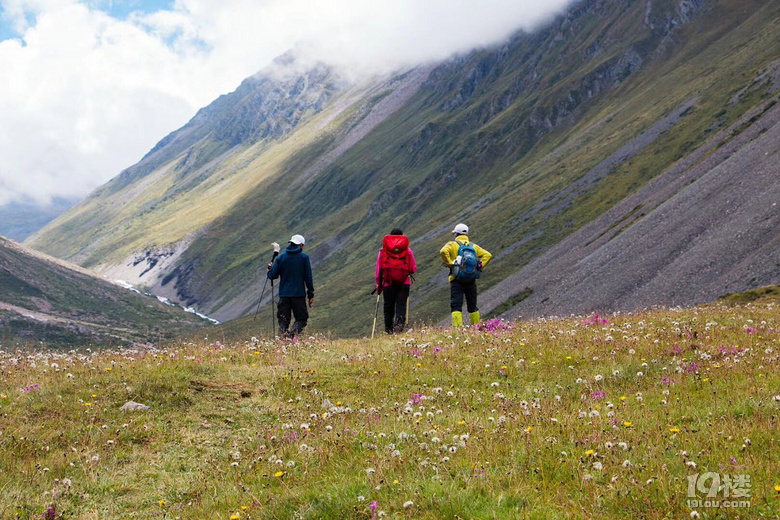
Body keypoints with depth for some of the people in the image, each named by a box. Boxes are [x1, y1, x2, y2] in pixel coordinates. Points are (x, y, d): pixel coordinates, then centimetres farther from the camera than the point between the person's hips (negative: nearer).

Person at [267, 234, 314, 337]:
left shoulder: (281, 257, 4)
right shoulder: (304, 257, -1)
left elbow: (273, 276, 4)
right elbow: (308, 277, -2)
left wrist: (269, 269, 28)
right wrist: (311, 295, 4)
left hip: (284, 294, 2)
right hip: (299, 294, -2)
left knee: (283, 320, 10)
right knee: (301, 318, 6)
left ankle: (282, 331, -18)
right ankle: (295, 330, -23)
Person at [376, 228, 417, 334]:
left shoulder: (383, 251, 6)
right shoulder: (408, 250, 5)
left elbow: (378, 269, 5)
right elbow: (413, 269, 5)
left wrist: (379, 285, 13)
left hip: (388, 284, 1)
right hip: (404, 283, -1)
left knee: (388, 307, 8)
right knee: (401, 305, -2)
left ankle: (388, 331, 9)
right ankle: (399, 323, -27)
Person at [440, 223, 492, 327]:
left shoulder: (453, 244, 0)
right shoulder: (474, 246, 13)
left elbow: (444, 251, -20)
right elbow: (487, 255, 6)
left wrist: (450, 264, -12)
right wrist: (479, 266, 6)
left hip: (457, 280, -4)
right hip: (471, 281, 4)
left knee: (456, 306, -6)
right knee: (472, 306, 14)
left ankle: (458, 328, -19)